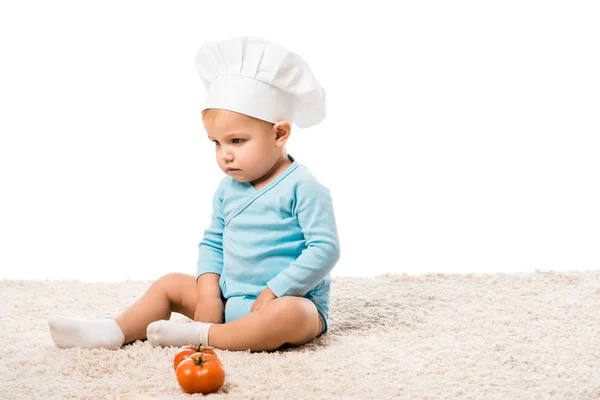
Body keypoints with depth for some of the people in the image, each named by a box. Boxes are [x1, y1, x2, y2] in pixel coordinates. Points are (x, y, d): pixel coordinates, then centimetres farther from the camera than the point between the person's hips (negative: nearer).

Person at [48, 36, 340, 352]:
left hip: (292, 301, -7)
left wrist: (273, 292, -22)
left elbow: (324, 249, -18)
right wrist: (208, 295, -2)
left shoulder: (302, 188, -14)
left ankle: (203, 336, -30)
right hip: (230, 301, 8)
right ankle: (115, 332, -1)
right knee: (171, 284, 11)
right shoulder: (227, 189, 9)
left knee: (288, 314, -41)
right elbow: (212, 242, 15)